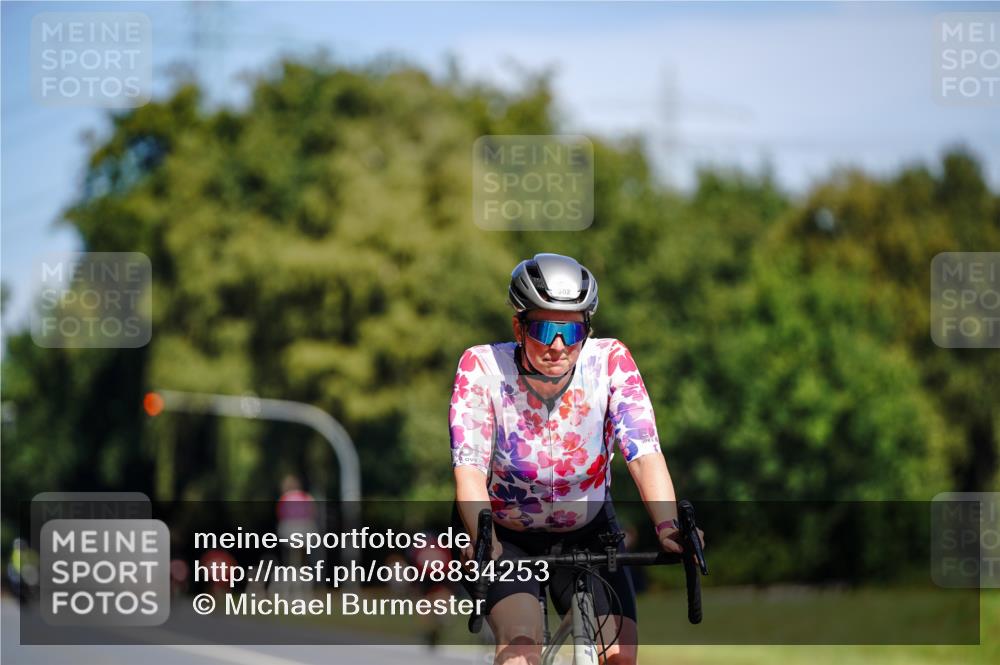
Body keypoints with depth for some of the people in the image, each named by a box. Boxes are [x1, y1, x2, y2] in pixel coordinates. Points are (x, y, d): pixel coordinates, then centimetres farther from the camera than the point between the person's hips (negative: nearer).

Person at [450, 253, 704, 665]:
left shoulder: (609, 362, -19)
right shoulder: (482, 366, -22)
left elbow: (644, 453, -27)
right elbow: (470, 466, -31)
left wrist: (667, 525, -45)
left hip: (585, 535, 2)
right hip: (504, 536, -2)